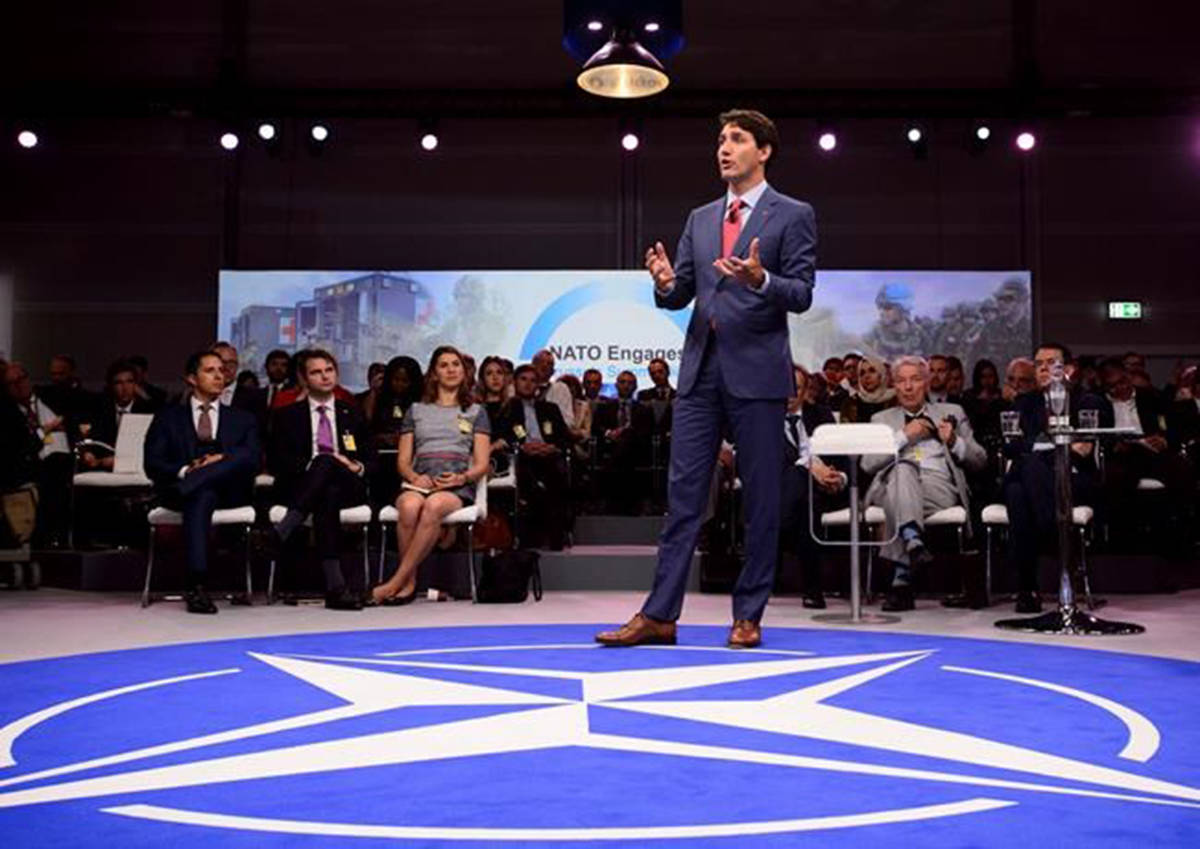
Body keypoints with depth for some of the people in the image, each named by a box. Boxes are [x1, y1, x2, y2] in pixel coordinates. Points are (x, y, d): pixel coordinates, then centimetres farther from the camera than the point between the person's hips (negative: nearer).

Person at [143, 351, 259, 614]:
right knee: (201, 497, -39)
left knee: (240, 459, -31)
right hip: (179, 488, -1)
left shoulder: (242, 419, 24)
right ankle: (197, 586, -47)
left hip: (229, 491, 1)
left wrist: (222, 459, -17)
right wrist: (184, 471, -15)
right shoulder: (168, 417, 20)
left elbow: (253, 458, 4)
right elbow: (153, 464, 6)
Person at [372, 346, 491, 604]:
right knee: (409, 506, -37)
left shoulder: (476, 412, 22)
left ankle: (396, 581, -33)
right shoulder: (416, 410, 26)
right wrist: (415, 477, -5)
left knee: (433, 506, -38)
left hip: (458, 486, -1)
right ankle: (409, 583, -27)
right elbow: (403, 461, 18)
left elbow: (482, 464, 12)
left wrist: (462, 477, -10)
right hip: (420, 481, 1)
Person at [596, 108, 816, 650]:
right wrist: (665, 283, -10)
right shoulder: (700, 219, 17)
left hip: (757, 370, -4)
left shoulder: (793, 215, 2)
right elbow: (680, 296, 13)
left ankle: (748, 616, 12)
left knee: (760, 497, 2)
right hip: (701, 368, 5)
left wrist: (760, 280, -25)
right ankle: (660, 614, 6)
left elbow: (801, 295, -6)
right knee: (683, 493, 3)